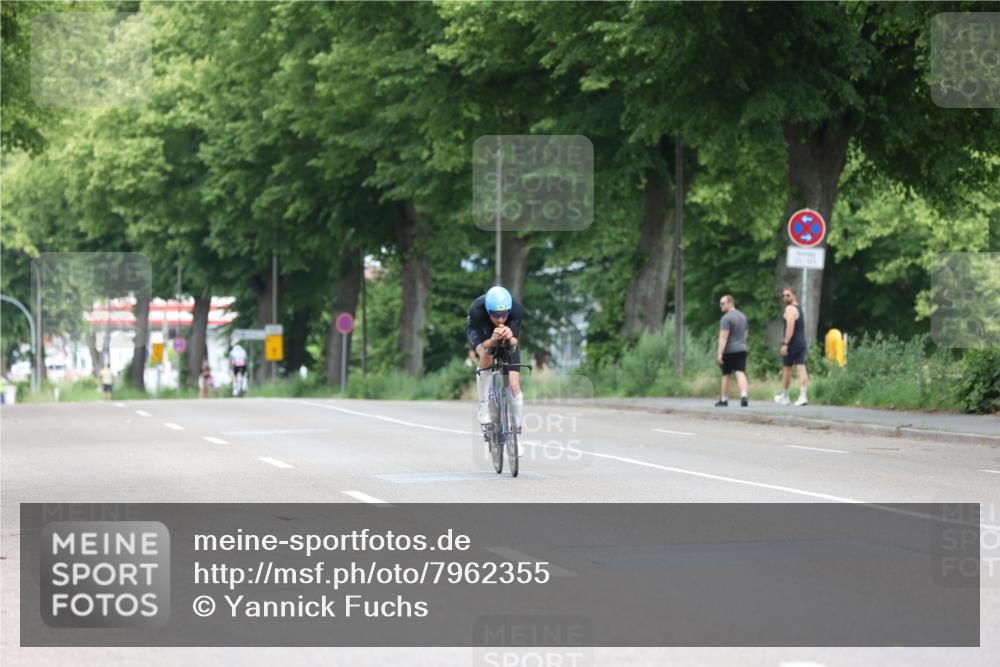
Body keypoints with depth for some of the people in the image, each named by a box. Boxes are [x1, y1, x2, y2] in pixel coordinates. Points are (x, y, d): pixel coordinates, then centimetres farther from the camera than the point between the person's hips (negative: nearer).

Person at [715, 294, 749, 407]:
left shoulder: (726, 318, -13)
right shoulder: (743, 316, 13)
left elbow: (723, 337, -20)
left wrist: (720, 353, -23)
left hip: (728, 351, -6)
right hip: (742, 349, 6)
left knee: (726, 375, 8)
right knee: (740, 373, -5)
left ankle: (724, 400, 17)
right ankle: (743, 396, -25)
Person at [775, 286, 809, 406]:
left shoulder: (790, 309, -11)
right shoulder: (799, 307, 18)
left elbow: (790, 327, -22)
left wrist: (785, 343, -25)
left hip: (792, 343, -8)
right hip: (802, 343, 8)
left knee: (787, 369, 6)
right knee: (801, 369, -3)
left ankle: (785, 397, 17)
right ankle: (803, 396, -15)